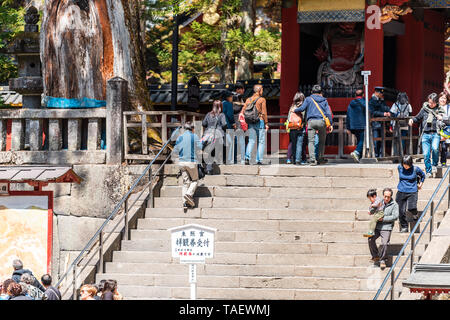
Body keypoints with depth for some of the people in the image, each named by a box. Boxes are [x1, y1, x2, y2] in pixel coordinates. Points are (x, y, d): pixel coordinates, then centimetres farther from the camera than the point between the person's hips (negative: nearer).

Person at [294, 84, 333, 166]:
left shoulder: (308, 99, 10)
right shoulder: (324, 100, 14)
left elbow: (302, 108, 0)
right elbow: (328, 112, 7)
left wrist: (295, 110, 20)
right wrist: (331, 124, 6)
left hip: (311, 121, -1)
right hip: (322, 121, 1)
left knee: (311, 141, -3)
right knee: (322, 141, 15)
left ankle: (312, 160, -15)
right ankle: (320, 159, 18)